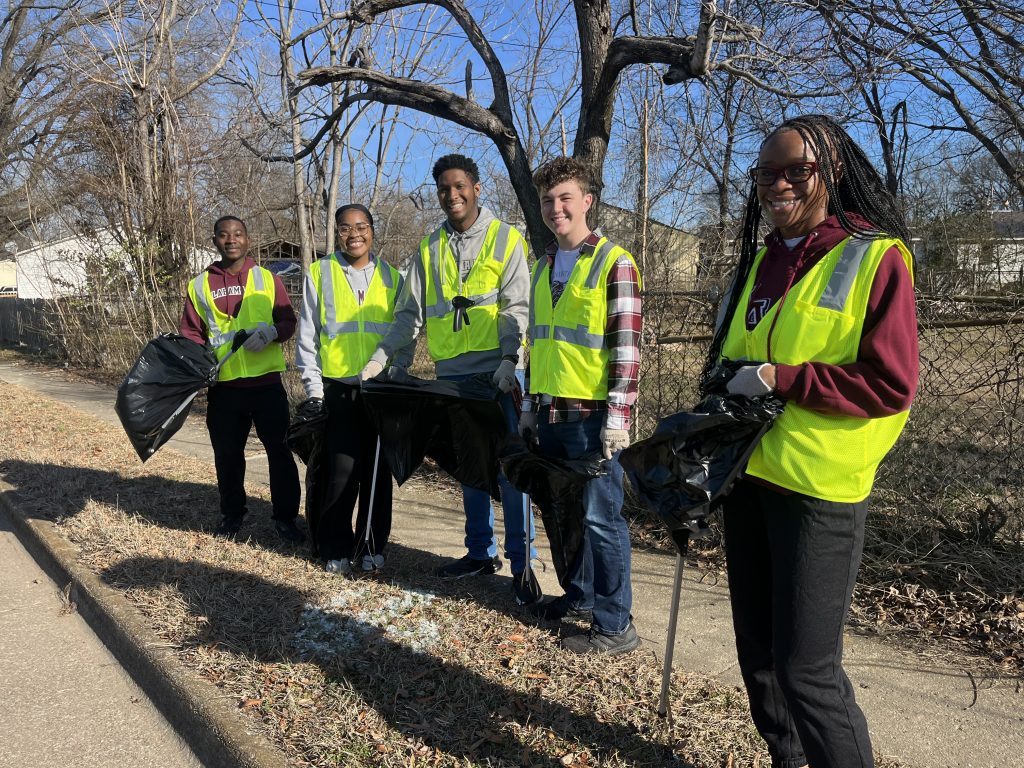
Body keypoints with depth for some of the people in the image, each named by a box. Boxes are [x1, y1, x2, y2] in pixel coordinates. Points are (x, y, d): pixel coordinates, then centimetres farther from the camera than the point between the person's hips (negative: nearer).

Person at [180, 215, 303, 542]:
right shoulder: (199, 285, 9)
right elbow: (190, 334, 10)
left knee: (279, 450, 1)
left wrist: (270, 332, -17)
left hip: (266, 382, -1)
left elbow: (288, 321, 4)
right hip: (223, 385, 2)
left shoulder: (267, 278, 7)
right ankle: (232, 513, 28)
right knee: (227, 454, 11)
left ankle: (285, 517, 11)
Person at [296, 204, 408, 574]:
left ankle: (372, 546, 20)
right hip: (337, 390, -2)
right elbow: (307, 336, 5)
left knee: (377, 471, 6)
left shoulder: (391, 277, 10)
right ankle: (336, 549, 11)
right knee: (341, 470, -5)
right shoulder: (319, 273, 6)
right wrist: (314, 389, -1)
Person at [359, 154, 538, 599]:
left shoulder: (504, 239, 2)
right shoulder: (430, 248, 15)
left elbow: (517, 307, -5)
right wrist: (381, 357, 5)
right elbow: (411, 312, 15)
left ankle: (522, 562, 5)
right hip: (453, 376, 5)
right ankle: (480, 553, 25)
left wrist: (510, 359, -19)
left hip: (498, 374, -4)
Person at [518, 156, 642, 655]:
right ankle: (581, 595, 33)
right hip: (550, 414, 7)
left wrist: (617, 418, -17)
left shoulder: (615, 263, -7)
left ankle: (615, 626, 10)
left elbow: (627, 347, -12)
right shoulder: (543, 266, 15)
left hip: (592, 416, -7)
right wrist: (530, 404, 17)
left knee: (600, 517, -1)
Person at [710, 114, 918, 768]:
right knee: (757, 649, 17)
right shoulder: (761, 260, 11)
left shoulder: (876, 258, -9)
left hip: (819, 489, -7)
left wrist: (782, 379, -19)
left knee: (806, 666, -2)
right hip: (748, 476, 7)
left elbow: (892, 386, -15)